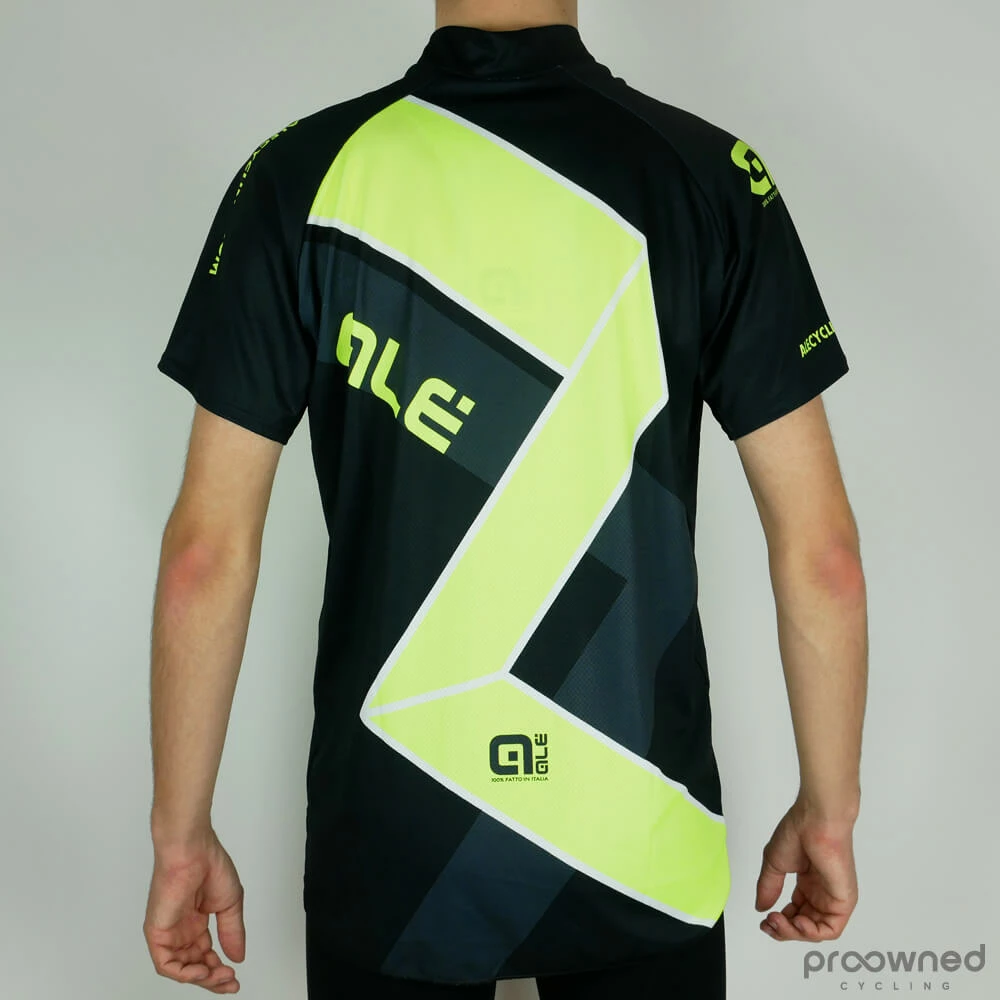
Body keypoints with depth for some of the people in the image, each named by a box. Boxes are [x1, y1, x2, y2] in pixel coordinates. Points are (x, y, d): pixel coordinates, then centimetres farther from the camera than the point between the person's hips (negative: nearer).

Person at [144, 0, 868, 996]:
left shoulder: (305, 174, -8)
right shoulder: (712, 172, -7)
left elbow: (205, 553, -8)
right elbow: (821, 551, -7)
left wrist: (181, 837, 3)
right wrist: (829, 811, 7)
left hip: (386, 847, 0)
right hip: (645, 843, 0)